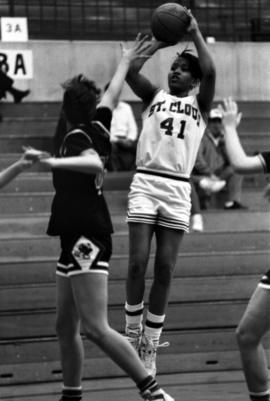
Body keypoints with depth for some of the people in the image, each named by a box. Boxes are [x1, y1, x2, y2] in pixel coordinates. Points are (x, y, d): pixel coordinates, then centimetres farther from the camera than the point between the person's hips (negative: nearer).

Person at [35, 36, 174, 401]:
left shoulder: (76, 138, -11)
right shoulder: (98, 129, 11)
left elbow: (95, 164, -32)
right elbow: (112, 95, 28)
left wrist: (57, 162, -44)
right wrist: (126, 61, 42)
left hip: (86, 241, -9)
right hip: (78, 240, 9)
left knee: (96, 329, -15)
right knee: (66, 327, 11)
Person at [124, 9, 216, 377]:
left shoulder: (199, 105, 15)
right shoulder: (154, 97, 16)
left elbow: (210, 73, -3)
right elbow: (130, 71, -1)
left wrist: (195, 33, 2)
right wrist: (158, 43, 4)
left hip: (178, 189, 0)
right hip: (145, 183, 0)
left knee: (165, 270, -2)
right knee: (138, 264, -9)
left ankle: (150, 346, 5)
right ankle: (133, 331, 7)